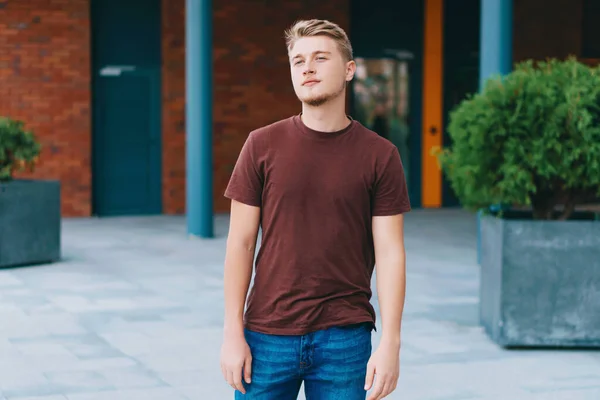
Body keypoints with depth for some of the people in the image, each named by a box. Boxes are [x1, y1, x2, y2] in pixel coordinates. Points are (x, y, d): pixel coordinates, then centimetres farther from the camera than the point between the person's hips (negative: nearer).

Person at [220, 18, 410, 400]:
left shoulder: (380, 155, -1)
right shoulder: (263, 145, 1)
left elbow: (390, 253, -2)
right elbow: (241, 243, 2)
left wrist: (391, 344, -9)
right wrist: (233, 333, -3)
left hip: (344, 338, -1)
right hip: (268, 336, 1)